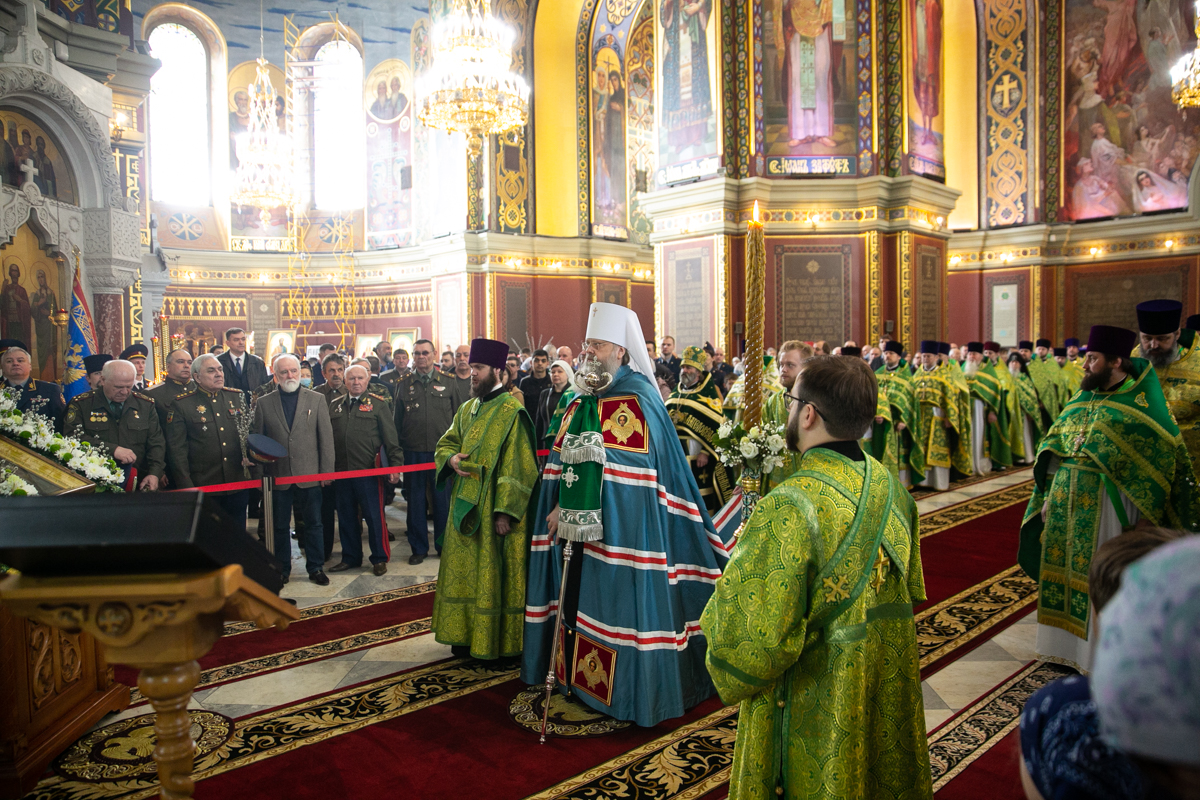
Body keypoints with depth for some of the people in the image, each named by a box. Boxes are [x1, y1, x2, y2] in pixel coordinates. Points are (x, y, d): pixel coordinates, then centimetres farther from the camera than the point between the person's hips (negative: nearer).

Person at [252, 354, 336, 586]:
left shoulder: (317, 400, 3)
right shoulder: (264, 403, 4)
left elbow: (326, 437, 1)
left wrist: (327, 471, -3)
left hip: (309, 475, 0)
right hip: (277, 476, 1)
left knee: (313, 524, 8)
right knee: (279, 526, 11)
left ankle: (315, 568, 21)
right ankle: (281, 569, 25)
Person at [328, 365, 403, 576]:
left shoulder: (378, 403, 1)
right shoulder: (335, 405, 13)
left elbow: (390, 438, -2)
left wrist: (395, 464, -8)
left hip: (369, 471, -4)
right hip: (341, 471, 4)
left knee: (374, 516, 1)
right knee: (346, 517, 12)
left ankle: (380, 558, 14)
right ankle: (350, 557, 25)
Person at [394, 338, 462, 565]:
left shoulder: (448, 382, 4)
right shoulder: (403, 384, 6)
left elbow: (457, 417, 6)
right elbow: (397, 420, 7)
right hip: (413, 452, 1)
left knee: (443, 500, 6)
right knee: (416, 501, 8)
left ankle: (444, 545, 21)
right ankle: (418, 547, 19)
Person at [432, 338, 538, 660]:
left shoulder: (511, 411, -13)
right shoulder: (467, 409, 11)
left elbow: (517, 466, -16)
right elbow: (445, 443, 19)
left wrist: (505, 510, -20)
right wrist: (452, 458, -5)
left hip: (494, 508, -7)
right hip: (466, 506, 7)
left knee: (493, 572, 1)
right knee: (465, 572, 14)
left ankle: (497, 642, 14)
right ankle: (467, 634, 28)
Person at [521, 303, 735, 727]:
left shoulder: (635, 399, -11)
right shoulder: (584, 400, 13)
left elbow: (616, 469, -18)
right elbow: (562, 459, 13)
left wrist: (572, 509, -15)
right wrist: (560, 508, -2)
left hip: (620, 526, -7)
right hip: (581, 521, 7)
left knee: (615, 598, -1)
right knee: (579, 596, 11)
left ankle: (626, 690, 13)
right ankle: (578, 674, 26)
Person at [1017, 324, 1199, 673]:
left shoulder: (1140, 404, -8)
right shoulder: (1082, 399, 10)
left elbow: (1168, 459, -7)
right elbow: (1054, 452, 14)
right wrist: (1049, 495, 9)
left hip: (1105, 507, -6)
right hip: (1067, 504, 6)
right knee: (1066, 571, 11)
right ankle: (1067, 646, 25)